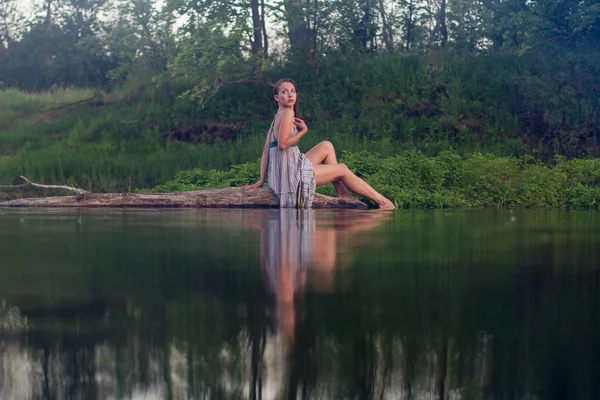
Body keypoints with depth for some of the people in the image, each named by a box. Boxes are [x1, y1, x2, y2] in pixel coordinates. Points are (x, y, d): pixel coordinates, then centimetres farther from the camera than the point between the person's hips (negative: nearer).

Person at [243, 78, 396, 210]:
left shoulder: (277, 116, 15)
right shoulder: (287, 113, -12)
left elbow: (266, 148, 10)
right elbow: (282, 144, -23)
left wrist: (262, 179, 6)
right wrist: (304, 130, -8)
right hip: (291, 173, -9)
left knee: (326, 146, 21)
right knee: (343, 170, 6)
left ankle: (342, 192, 16)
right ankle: (381, 200, 15)